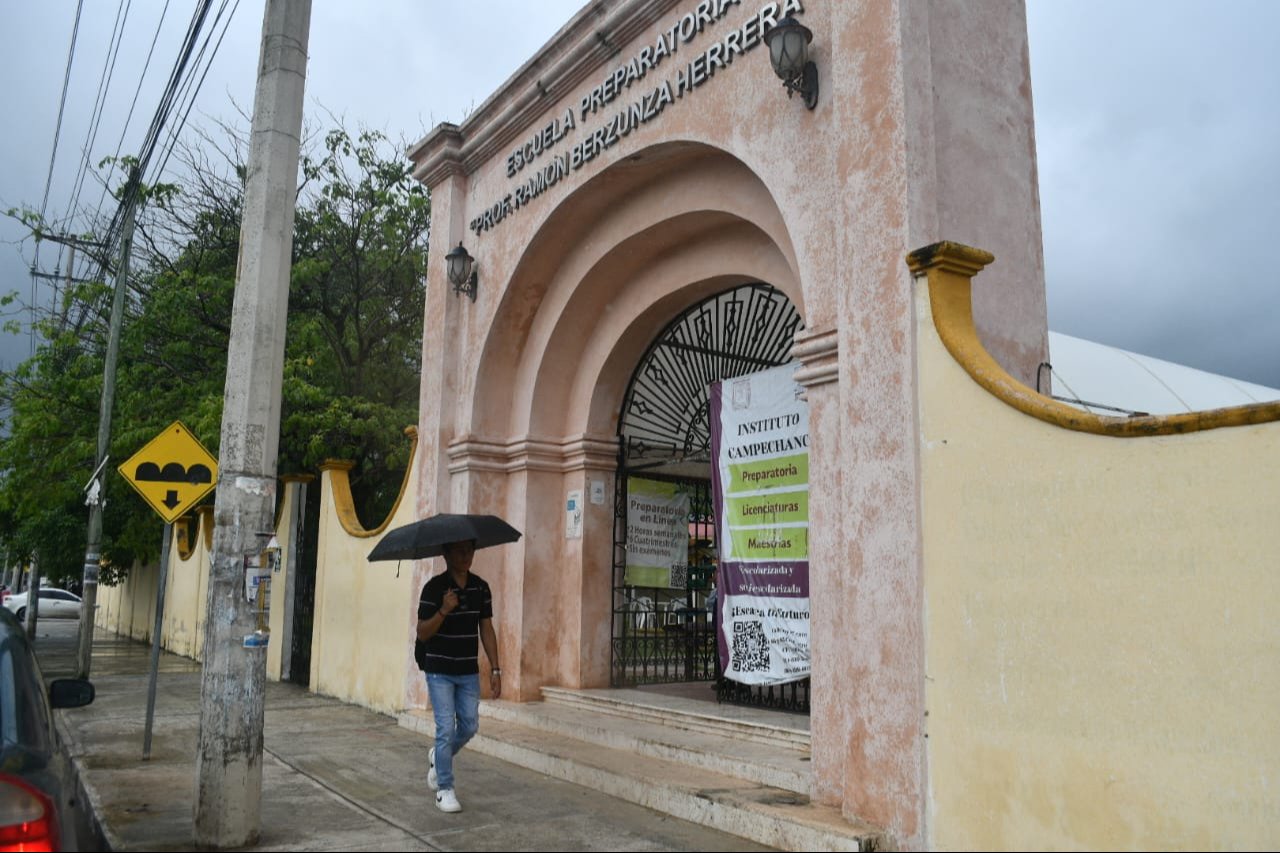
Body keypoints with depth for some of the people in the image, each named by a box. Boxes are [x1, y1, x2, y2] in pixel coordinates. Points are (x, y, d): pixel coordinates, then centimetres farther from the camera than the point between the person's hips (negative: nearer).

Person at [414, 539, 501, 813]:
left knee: (469, 726, 9)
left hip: (469, 671, 4)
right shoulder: (434, 587, -12)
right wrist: (444, 611, -29)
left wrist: (495, 669, 2)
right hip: (439, 671, -4)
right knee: (446, 728, -5)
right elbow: (422, 633, -12)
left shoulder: (480, 587, 1)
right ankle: (445, 790, 10)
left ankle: (438, 757, 37)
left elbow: (486, 629, 5)